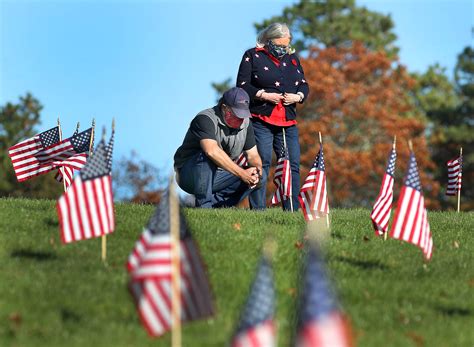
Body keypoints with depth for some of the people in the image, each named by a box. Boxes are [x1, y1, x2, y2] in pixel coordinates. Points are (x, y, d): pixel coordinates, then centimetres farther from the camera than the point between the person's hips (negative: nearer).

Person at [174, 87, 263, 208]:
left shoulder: (246, 123, 0)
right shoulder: (205, 119, -23)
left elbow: (253, 155, 4)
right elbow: (212, 151, -40)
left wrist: (257, 169, -22)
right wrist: (241, 173, -43)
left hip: (217, 177, 6)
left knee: (253, 178, -13)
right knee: (206, 157, -37)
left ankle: (217, 203, -5)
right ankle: (204, 206, -32)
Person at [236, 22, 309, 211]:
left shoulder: (292, 59, 17)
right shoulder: (253, 56, 2)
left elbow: (304, 86, 18)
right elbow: (243, 86, -3)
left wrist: (297, 97, -3)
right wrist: (264, 95, -15)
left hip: (288, 122, 5)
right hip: (261, 120, -5)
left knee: (293, 165, 1)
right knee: (261, 164, -7)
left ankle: (292, 211, 5)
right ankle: (257, 210, -5)